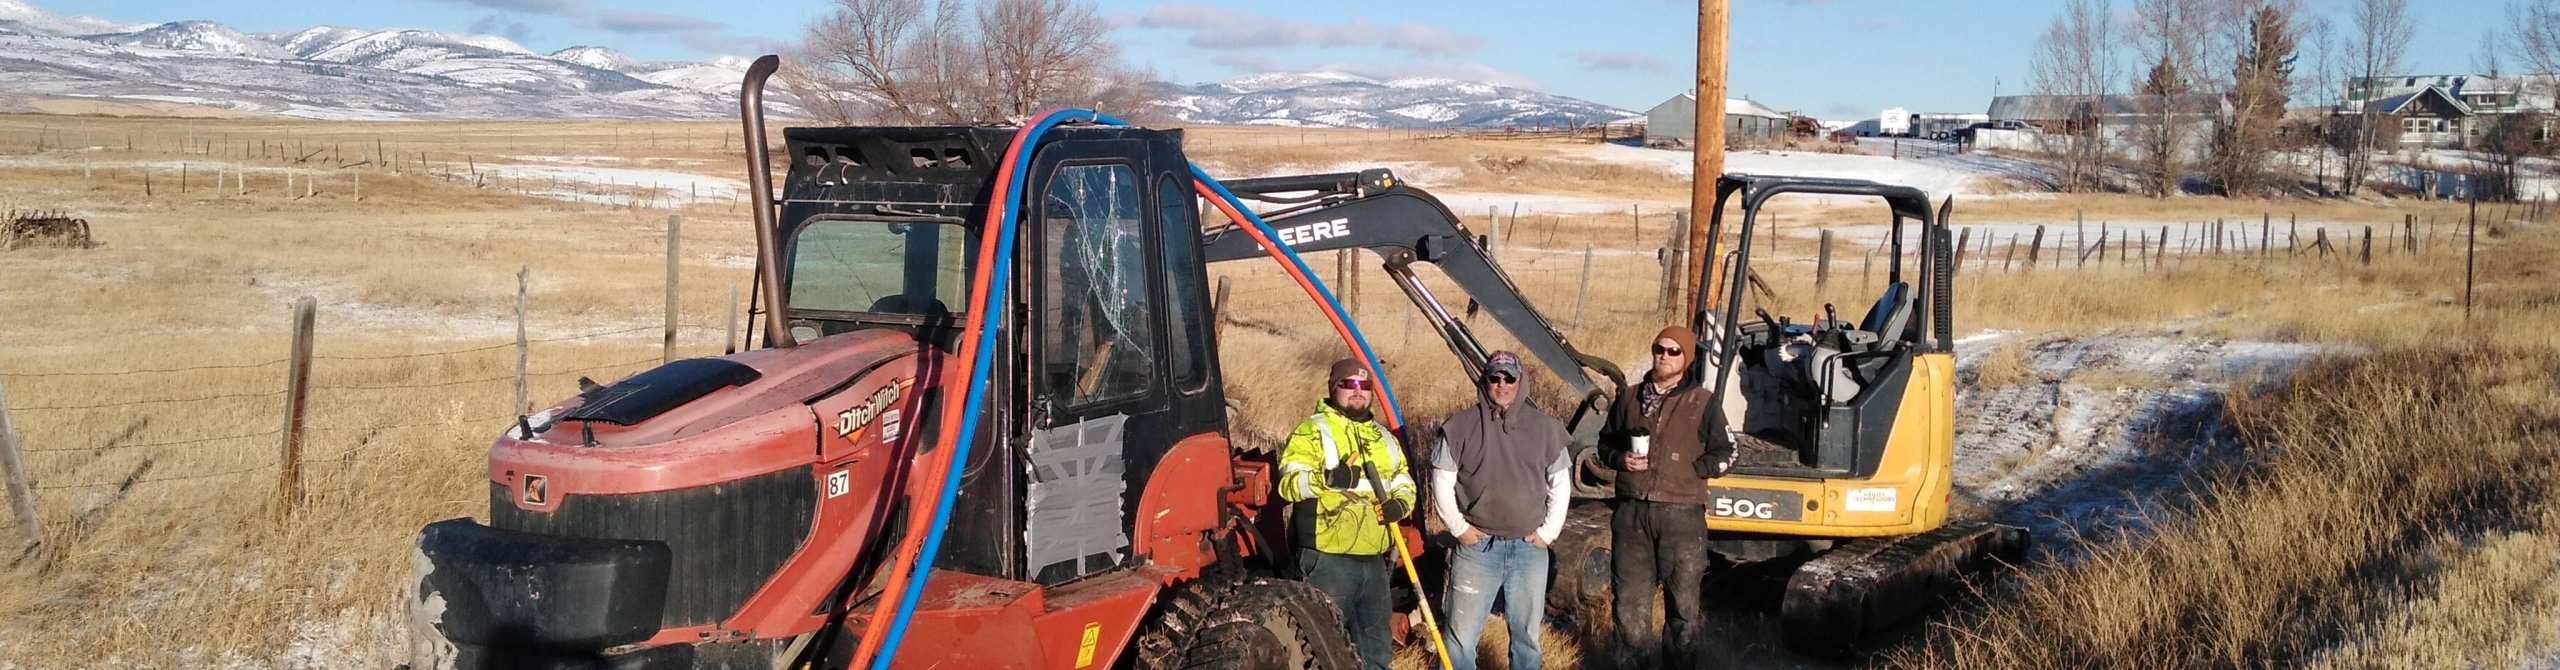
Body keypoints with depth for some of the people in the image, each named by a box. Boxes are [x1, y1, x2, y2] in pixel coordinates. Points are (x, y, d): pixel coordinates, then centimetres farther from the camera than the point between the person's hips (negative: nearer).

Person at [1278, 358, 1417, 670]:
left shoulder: (1384, 438, 19)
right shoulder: (1311, 431, -3)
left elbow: (1405, 484, 24)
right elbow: (1289, 483, -14)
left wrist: (1400, 504, 0)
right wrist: (1328, 479, -33)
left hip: (1374, 560, 7)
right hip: (1328, 559, -7)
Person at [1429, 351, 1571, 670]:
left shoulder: (1545, 428, 3)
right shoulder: (1460, 427, -3)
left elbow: (1560, 485, 9)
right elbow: (1442, 481, 1)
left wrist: (1548, 531, 3)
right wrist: (1459, 527, -3)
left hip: (1529, 549, 2)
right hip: (1476, 547, -2)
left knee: (1528, 634, 13)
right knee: (1462, 633, 3)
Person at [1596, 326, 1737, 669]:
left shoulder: (1702, 403, 1)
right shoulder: (1629, 396, 11)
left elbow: (1725, 456, 4)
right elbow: (1606, 443, 19)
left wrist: (1688, 468, -9)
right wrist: (1620, 459, -2)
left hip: (1681, 514, -3)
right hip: (1632, 511, 3)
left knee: (1683, 602, 5)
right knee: (1630, 600, 7)